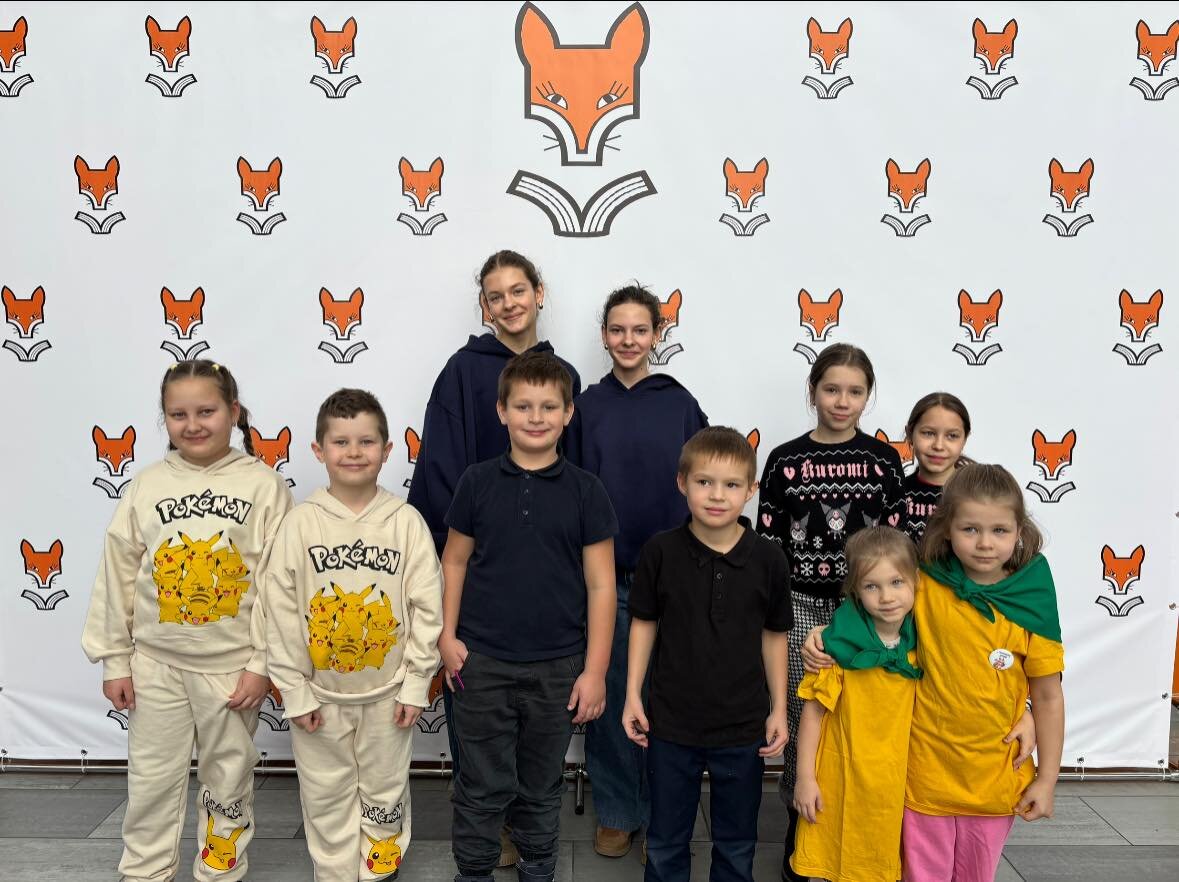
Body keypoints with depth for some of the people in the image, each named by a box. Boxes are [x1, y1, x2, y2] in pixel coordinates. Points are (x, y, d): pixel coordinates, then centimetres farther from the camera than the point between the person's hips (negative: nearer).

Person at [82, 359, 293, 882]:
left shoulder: (263, 485, -8)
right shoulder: (148, 486, -1)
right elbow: (117, 575, 3)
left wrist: (262, 662, -9)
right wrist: (114, 660, 3)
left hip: (232, 665, -2)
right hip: (155, 663, 2)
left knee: (228, 780, 13)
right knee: (152, 780, 13)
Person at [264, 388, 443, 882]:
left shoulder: (406, 521, -9)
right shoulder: (300, 523, -9)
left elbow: (427, 607, -6)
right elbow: (281, 612, -6)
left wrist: (416, 684, -6)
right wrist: (295, 691, -6)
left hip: (388, 692, 0)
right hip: (320, 693, 0)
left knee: (385, 792, 16)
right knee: (327, 798, 14)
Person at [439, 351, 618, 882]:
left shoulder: (585, 491, -4)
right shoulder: (477, 483, -1)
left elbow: (600, 584, -3)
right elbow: (455, 561, 7)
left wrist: (595, 670, -6)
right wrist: (447, 635, -2)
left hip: (557, 668, 0)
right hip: (482, 663, 0)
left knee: (541, 788, 17)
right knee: (482, 788, 10)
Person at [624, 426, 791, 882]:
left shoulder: (767, 558, -8)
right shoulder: (660, 551, -10)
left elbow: (773, 635, 2)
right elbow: (644, 623, 0)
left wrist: (778, 709, 2)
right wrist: (633, 695, -1)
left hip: (743, 728, 1)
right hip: (671, 724, 0)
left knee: (736, 845, 19)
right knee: (665, 843, 17)